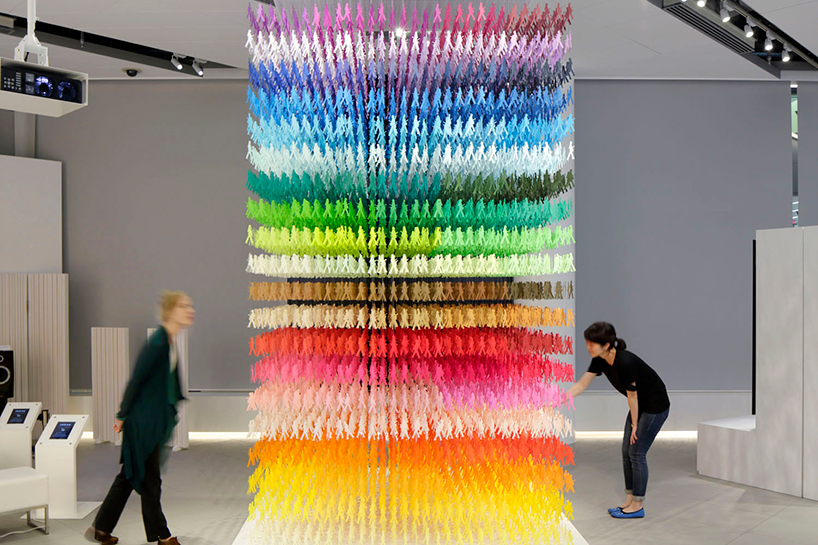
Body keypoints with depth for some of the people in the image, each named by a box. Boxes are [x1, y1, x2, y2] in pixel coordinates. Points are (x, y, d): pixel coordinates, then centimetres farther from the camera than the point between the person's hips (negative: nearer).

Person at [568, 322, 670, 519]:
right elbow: (581, 385, -1)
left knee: (637, 452, -5)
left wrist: (635, 425, -9)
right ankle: (630, 501, 17)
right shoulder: (600, 361, -8)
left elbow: (632, 395, -22)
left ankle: (638, 506, 6)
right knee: (627, 451, 8)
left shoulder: (625, 362, -33)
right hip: (641, 405, 8)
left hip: (655, 406, -8)